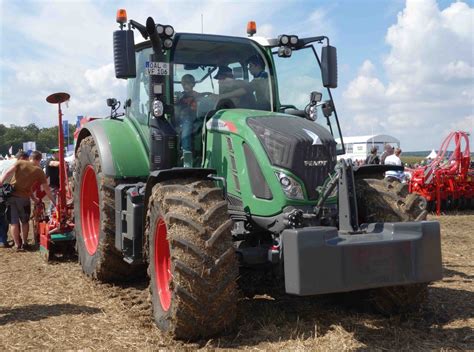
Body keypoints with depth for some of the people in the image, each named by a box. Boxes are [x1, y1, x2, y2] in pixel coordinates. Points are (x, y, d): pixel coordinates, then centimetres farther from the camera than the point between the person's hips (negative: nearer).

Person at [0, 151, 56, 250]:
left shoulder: (20, 163, 6)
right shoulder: (39, 171, 3)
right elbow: (46, 189, 5)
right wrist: (54, 202, 12)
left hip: (11, 195, 1)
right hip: (24, 198, -1)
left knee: (14, 222, 8)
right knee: (25, 221, 18)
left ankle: (17, 245, 12)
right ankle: (24, 243, 22)